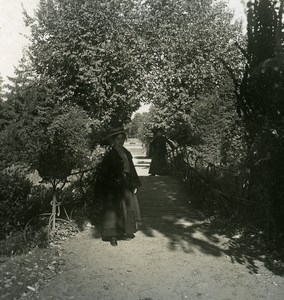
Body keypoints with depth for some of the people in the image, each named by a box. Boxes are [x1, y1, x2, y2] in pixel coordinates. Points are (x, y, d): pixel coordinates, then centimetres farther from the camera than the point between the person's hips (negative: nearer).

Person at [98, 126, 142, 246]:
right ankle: (112, 236, 9)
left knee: (128, 208, 14)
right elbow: (104, 172, -13)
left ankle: (127, 232, 29)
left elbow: (131, 168, 13)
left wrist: (134, 184, 11)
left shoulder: (125, 152, 9)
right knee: (115, 210, -1)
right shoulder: (109, 154, -11)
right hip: (114, 187, -7)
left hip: (126, 185, 7)